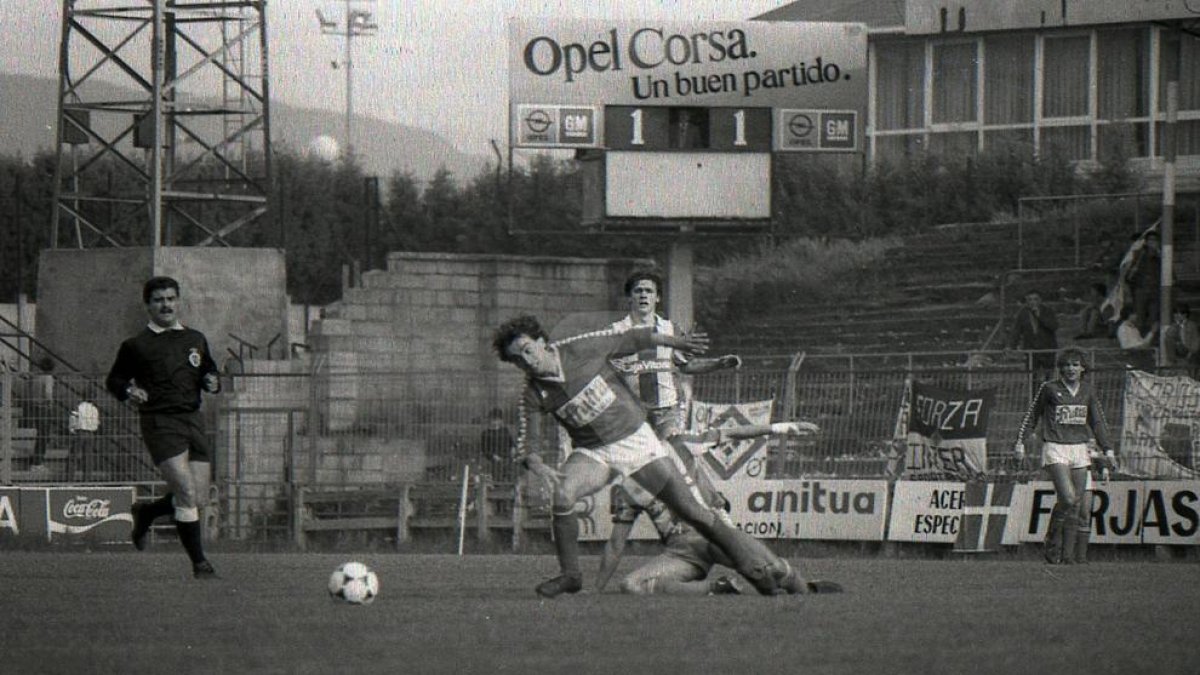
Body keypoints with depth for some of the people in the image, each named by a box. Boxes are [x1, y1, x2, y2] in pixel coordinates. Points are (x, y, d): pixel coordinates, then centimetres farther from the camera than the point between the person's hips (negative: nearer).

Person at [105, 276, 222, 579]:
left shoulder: (196, 340, 15)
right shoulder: (136, 346, 2)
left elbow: (208, 372, 26)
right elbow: (114, 380, 10)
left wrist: (213, 382, 2)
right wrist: (128, 391, -12)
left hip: (192, 419, 5)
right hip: (159, 422, -5)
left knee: (199, 498, 2)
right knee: (187, 494, -15)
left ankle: (145, 513, 30)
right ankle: (199, 562, -7)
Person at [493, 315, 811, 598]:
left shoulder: (582, 349, -14)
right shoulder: (532, 395, -9)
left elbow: (632, 339, 0)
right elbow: (522, 444, -8)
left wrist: (677, 342, 11)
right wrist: (537, 466, -30)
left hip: (636, 439, -1)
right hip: (594, 453, 1)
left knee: (693, 511, -3)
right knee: (562, 496, -28)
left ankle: (764, 569, 5)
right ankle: (570, 576, -10)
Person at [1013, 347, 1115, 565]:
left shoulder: (1087, 391, 11)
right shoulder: (1049, 388, 0)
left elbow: (1098, 422, 13)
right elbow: (1032, 415, 8)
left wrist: (1107, 449, 4)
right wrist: (1020, 441, 3)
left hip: (1080, 449, 4)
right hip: (1055, 449, -4)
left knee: (1083, 506, -2)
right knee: (1068, 499, -20)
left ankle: (1072, 554, 3)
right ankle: (1052, 546, -6)